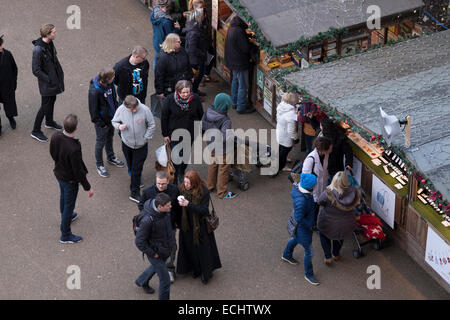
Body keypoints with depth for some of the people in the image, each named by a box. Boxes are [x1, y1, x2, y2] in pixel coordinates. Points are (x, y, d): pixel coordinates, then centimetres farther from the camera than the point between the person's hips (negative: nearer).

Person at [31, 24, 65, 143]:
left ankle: (49, 122, 48)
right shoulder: (38, 49, -31)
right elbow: (36, 70, -27)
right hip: (46, 83, -8)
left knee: (52, 100, 25)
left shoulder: (50, 43, -3)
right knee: (46, 105, 1)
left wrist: (60, 73, 9)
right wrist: (49, 80, -22)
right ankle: (36, 131, 16)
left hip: (54, 78, 9)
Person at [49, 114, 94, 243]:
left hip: (59, 173, 7)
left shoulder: (55, 136, -20)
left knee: (63, 196, 33)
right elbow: (78, 171, -29)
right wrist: (88, 188, -15)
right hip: (70, 179, -7)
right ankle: (65, 235, 32)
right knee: (69, 204, 14)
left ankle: (66, 216, 62)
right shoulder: (74, 149, -41)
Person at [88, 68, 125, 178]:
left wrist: (116, 110, 9)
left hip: (111, 117, 7)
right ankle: (99, 164, 35)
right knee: (101, 142, 13)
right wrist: (101, 123, -16)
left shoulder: (110, 83, -11)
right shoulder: (95, 90, -33)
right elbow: (93, 110, -23)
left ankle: (111, 157, 51)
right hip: (102, 120, -7)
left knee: (110, 137, 27)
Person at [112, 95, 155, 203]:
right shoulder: (121, 110, -17)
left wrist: (145, 138, -8)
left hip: (141, 145, -2)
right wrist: (119, 126, -21)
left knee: (137, 169, -1)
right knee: (130, 166, 21)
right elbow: (114, 121, 1)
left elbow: (151, 125, -7)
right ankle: (136, 181, 49)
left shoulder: (144, 110, -21)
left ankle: (134, 192, 9)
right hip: (127, 143, 2)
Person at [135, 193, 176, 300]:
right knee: (165, 281, 1)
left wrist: (172, 238, 10)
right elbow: (139, 242, -27)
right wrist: (153, 253, -19)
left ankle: (142, 281, 61)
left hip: (166, 249, 8)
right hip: (156, 253, -8)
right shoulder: (148, 220, -36)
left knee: (156, 267, 33)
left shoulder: (166, 212, -13)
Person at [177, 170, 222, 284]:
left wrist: (189, 204, -32)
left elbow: (204, 210, -23)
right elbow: (179, 207, 3)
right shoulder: (182, 189, -9)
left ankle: (205, 273, 27)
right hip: (187, 224, 4)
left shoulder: (203, 192, -22)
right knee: (190, 247, 15)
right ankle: (196, 269, 37)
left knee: (202, 247, 8)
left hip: (200, 225, -4)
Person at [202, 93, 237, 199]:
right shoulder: (225, 120, -32)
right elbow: (225, 137, -34)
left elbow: (203, 125, 2)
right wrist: (234, 136, -17)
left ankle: (210, 185, 47)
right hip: (222, 150, -7)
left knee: (212, 165, 28)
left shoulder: (208, 112, -12)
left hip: (211, 145, 7)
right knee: (223, 169, 12)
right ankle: (222, 192, 27)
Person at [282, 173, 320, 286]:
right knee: (309, 251, 11)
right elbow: (299, 218, -33)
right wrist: (310, 225, -16)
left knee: (295, 238, 36)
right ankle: (309, 275, 33)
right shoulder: (301, 200, -42)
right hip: (302, 226, -9)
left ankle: (286, 255, 65)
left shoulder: (298, 187, -18)